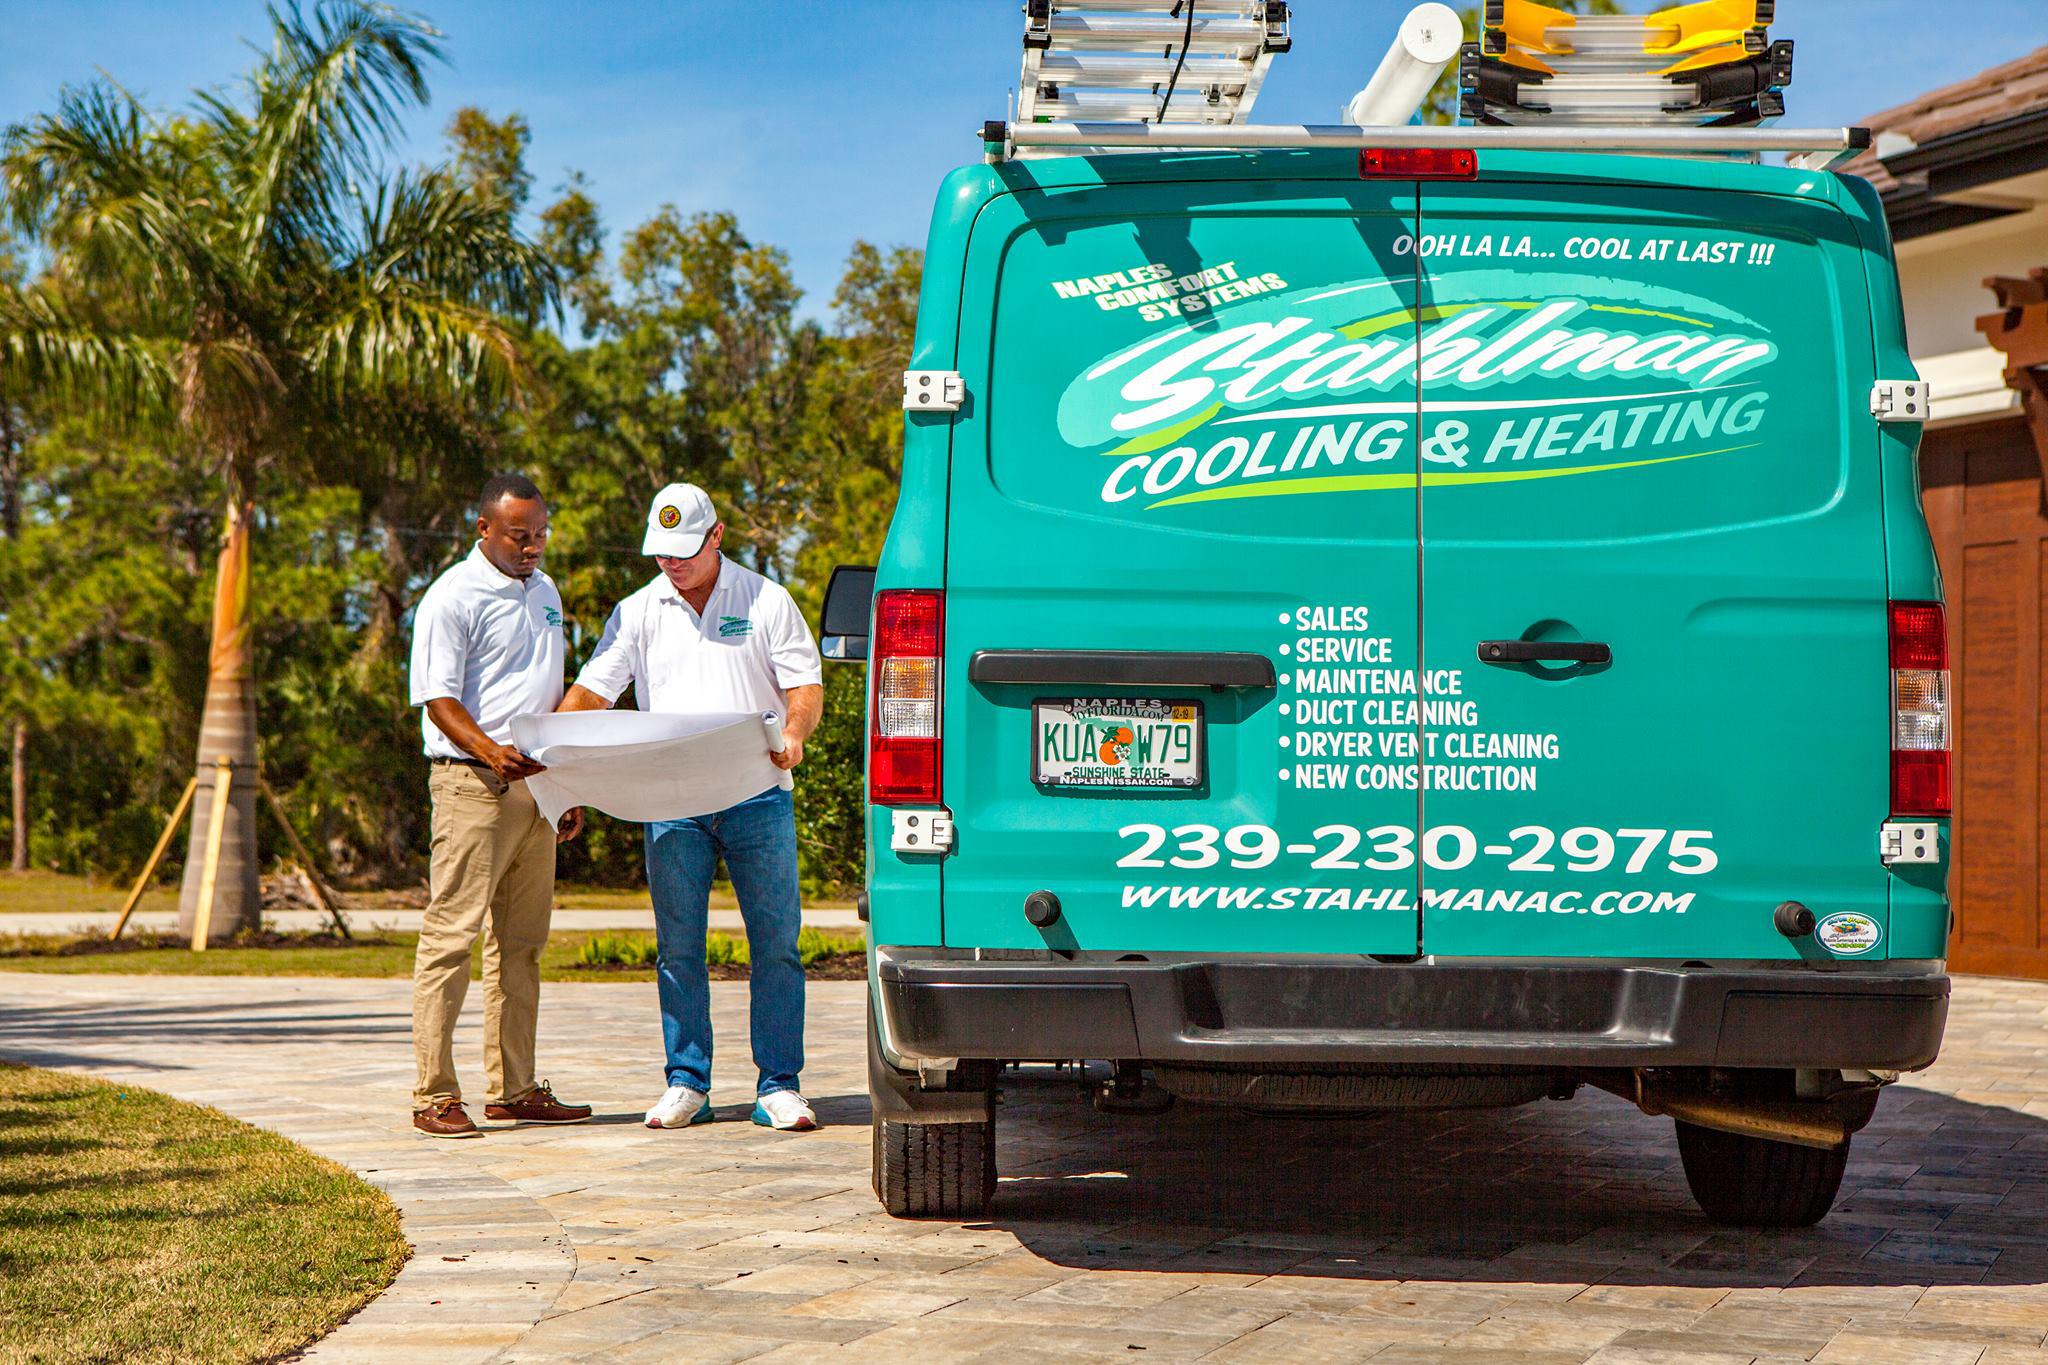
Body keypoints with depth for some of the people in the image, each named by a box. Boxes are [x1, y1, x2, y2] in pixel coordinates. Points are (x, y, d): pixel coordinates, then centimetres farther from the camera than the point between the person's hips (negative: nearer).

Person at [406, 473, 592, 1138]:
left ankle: (514, 1089, 15)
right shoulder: (453, 598, -7)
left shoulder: (544, 592, 18)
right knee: (451, 936, -8)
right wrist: (490, 750, -29)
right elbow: (438, 701, -12)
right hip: (471, 785, -8)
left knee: (521, 943, 9)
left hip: (534, 786, 8)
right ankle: (434, 1096, -7)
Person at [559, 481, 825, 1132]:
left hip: (757, 799, -2)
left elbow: (805, 684, 2)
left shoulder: (765, 602, 6)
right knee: (677, 949, 3)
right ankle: (687, 1084, 11)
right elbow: (591, 691, 5)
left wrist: (794, 732, -20)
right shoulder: (638, 612, 10)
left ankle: (778, 1086, 2)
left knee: (776, 945, -3)